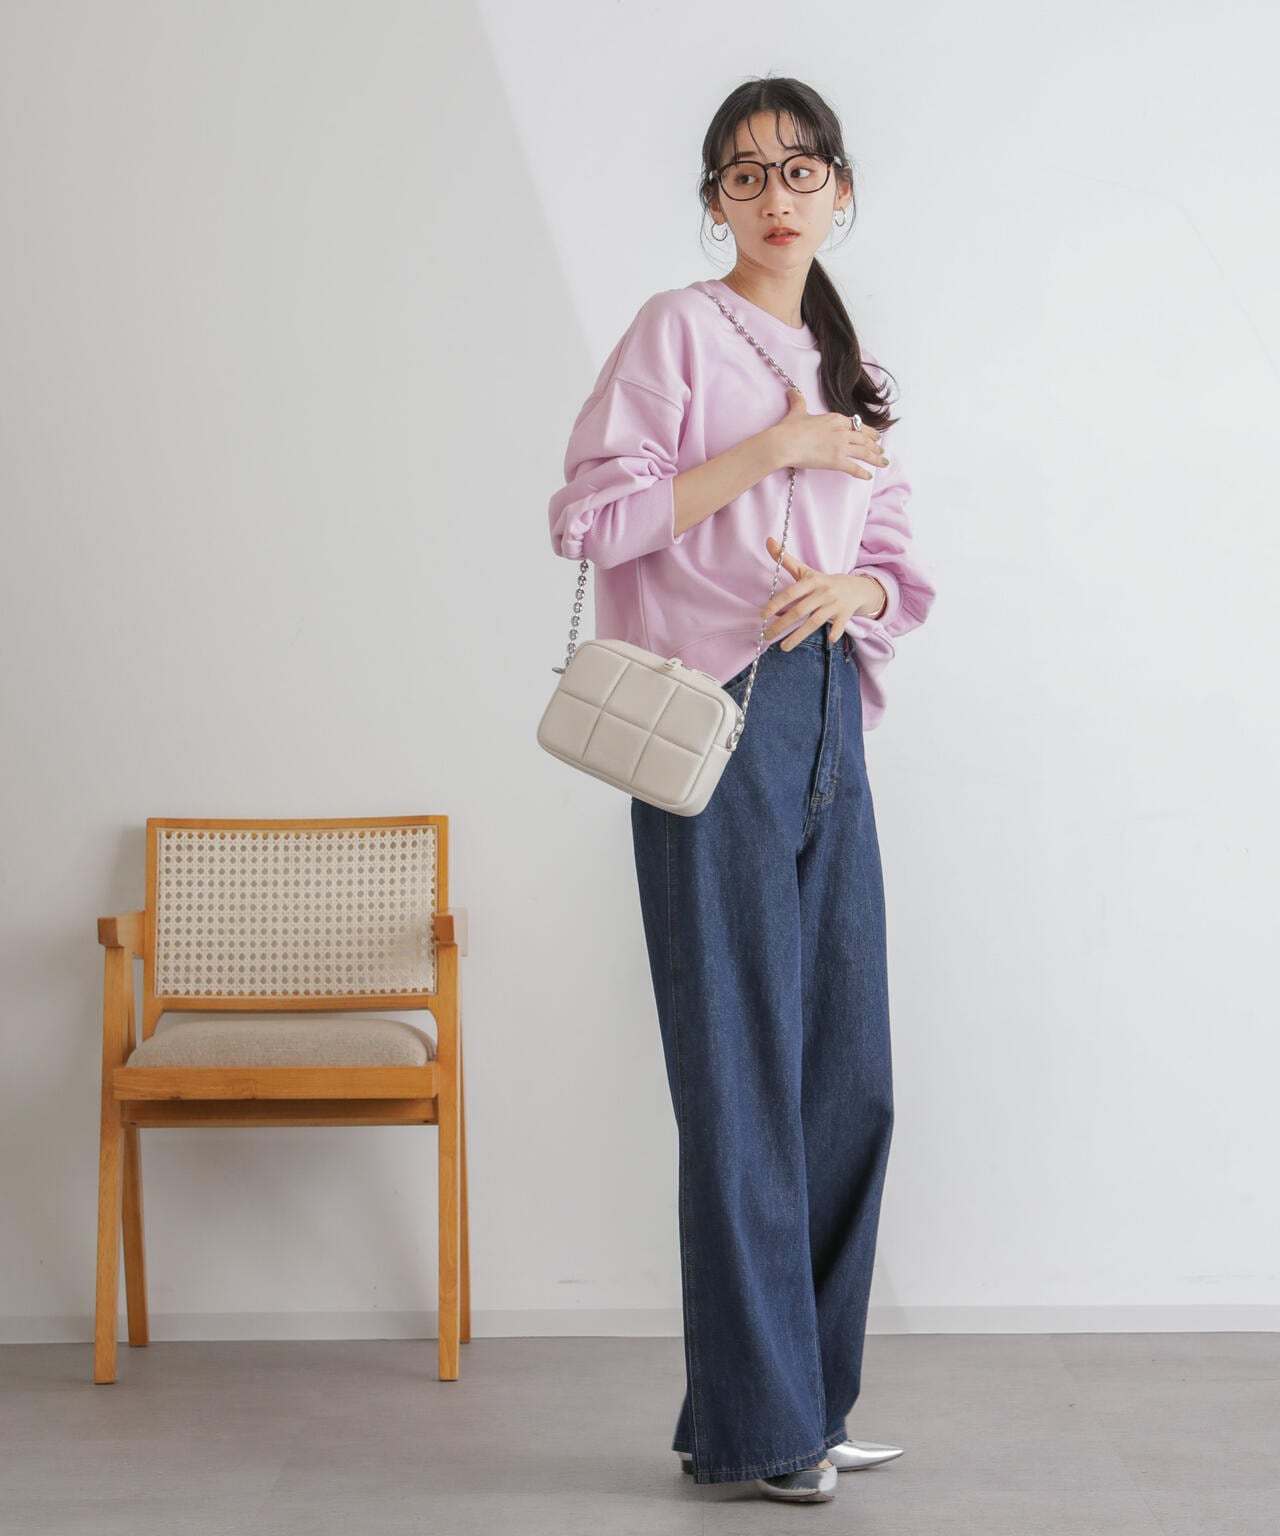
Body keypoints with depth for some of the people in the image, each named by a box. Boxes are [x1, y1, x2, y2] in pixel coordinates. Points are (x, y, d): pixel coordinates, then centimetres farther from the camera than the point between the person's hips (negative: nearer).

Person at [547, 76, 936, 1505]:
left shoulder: (847, 366, 19)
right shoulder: (678, 328, 0)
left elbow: (901, 565, 19)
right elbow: (591, 515, -11)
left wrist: (852, 586, -4)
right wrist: (771, 449, -13)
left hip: (829, 719, 7)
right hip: (719, 722, -7)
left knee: (850, 1076, 8)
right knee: (744, 1077, -4)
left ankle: (808, 1397, 21)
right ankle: (752, 1424, 7)